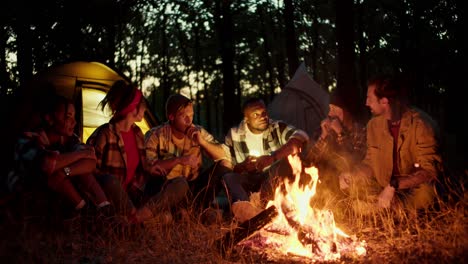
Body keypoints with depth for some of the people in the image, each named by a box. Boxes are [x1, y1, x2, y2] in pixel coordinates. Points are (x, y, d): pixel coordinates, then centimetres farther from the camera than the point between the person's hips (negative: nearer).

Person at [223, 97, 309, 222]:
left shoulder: (278, 128, 1)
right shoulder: (234, 135, 4)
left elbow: (301, 137, -18)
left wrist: (272, 158, -26)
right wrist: (243, 166, -19)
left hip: (275, 178, 0)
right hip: (248, 180, 0)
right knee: (228, 178, -30)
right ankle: (244, 206, -62)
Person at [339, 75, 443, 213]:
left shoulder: (421, 124, -16)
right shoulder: (374, 124, 4)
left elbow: (429, 169, -21)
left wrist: (394, 185, -31)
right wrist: (352, 175, -9)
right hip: (381, 190, 6)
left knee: (423, 193, -35)